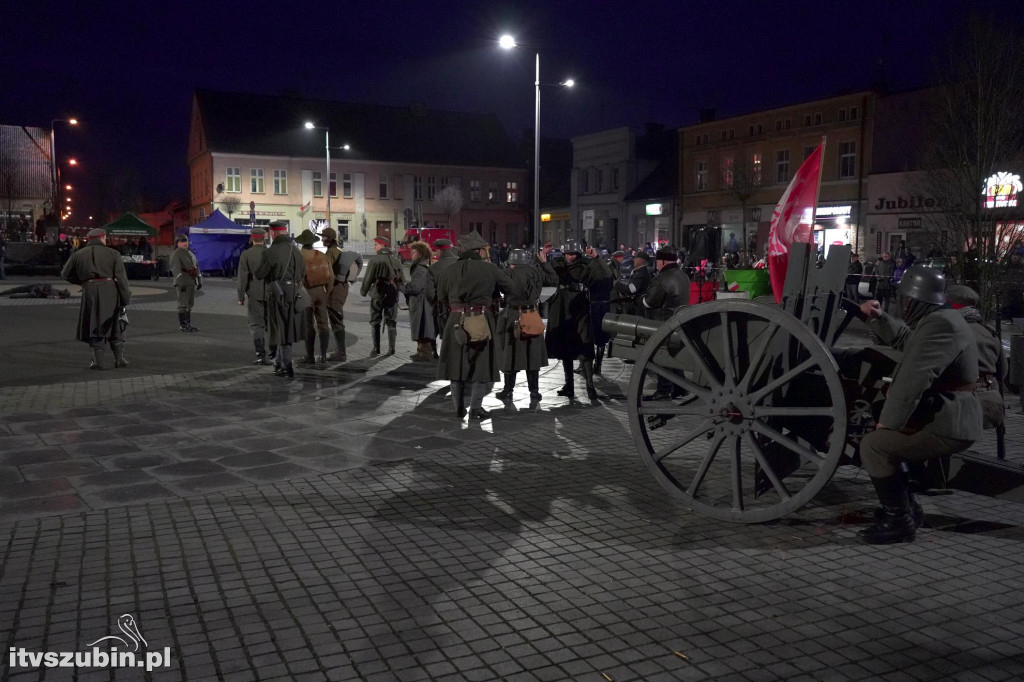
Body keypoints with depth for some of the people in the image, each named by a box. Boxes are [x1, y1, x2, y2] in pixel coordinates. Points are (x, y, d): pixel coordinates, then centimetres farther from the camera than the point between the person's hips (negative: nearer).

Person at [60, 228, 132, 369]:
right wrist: (126, 298, -2)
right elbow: (121, 277, -2)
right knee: (115, 325, 12)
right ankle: (119, 358, 7)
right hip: (110, 290, -1)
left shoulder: (78, 255, 11)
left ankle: (98, 361, 5)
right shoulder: (112, 253, 5)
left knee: (94, 326, 9)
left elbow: (65, 274, 16)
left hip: (90, 292, 1)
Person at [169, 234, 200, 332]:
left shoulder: (190, 254, 17)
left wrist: (198, 280, 12)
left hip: (192, 282, 8)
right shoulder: (175, 254, -8)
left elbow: (196, 267, 19)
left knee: (190, 305, 11)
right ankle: (182, 325, -2)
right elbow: (176, 269, -16)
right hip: (183, 283, -8)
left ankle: (188, 324, 16)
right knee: (183, 305, -6)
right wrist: (181, 283, -23)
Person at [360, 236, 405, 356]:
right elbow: (402, 280, 8)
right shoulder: (396, 261, 7)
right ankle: (391, 348, 7)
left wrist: (363, 291, 1)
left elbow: (368, 278, -12)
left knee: (375, 322, 6)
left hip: (377, 293, -4)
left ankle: (376, 349, 3)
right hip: (393, 295, 4)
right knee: (391, 321, 11)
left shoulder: (374, 260, -9)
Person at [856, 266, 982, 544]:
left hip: (947, 426, -11)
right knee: (883, 439, 24)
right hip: (945, 418, 11)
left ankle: (900, 521, -7)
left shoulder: (941, 324, -21)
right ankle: (905, 506, 29)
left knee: (873, 445, -18)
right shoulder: (937, 319, 14)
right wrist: (877, 317, 18)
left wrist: (888, 420, -20)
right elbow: (903, 338, 32)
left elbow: (913, 380, -27)